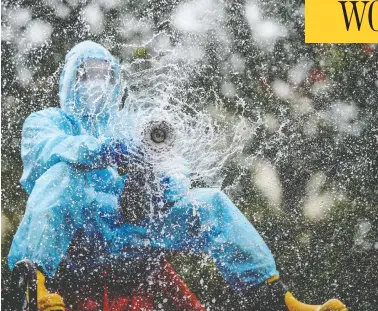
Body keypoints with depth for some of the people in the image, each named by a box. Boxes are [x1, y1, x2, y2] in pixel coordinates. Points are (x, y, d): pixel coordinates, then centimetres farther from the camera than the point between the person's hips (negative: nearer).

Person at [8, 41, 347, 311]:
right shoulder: (46, 120, 20)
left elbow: (163, 169, 19)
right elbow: (44, 146, -6)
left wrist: (175, 182, -9)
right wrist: (98, 150, -28)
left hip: (131, 222, 4)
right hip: (80, 220, -4)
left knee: (212, 202, -12)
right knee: (61, 175, -36)